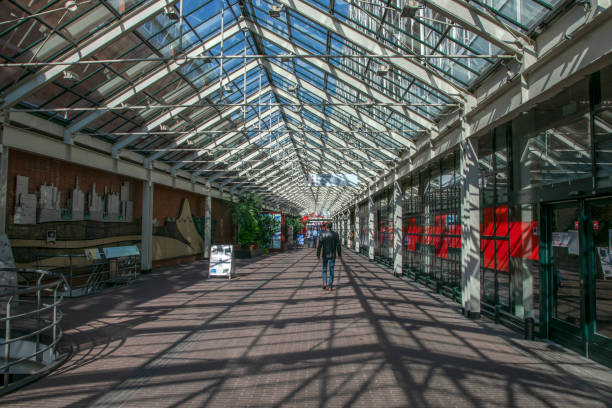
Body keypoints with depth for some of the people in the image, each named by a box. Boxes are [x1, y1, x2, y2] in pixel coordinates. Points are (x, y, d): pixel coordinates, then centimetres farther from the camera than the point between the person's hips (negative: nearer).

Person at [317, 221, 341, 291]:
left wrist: (318, 255, -1)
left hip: (325, 255, 0)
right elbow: (338, 245, -3)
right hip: (332, 255, 0)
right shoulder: (335, 234, -7)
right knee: (331, 270, 7)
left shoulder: (323, 234, -9)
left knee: (324, 269, 18)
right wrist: (339, 254, 8)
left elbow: (319, 245, -10)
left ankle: (324, 283, 3)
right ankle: (330, 286, 6)